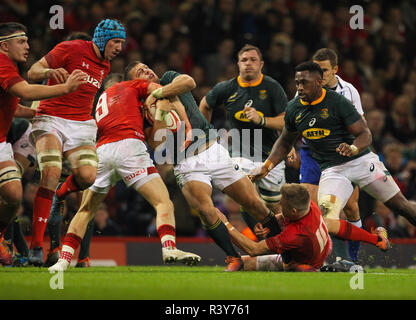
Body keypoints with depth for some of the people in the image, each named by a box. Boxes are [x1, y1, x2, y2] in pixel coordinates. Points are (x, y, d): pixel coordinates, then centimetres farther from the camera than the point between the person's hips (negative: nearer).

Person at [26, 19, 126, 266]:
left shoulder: (104, 66, 15)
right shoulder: (71, 49, -6)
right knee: (51, 173, -24)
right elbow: (33, 72, -11)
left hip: (81, 125, 5)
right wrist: (50, 72, -31)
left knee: (88, 176, -19)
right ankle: (37, 245, -21)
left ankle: (59, 196, 17)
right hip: (51, 120, -5)